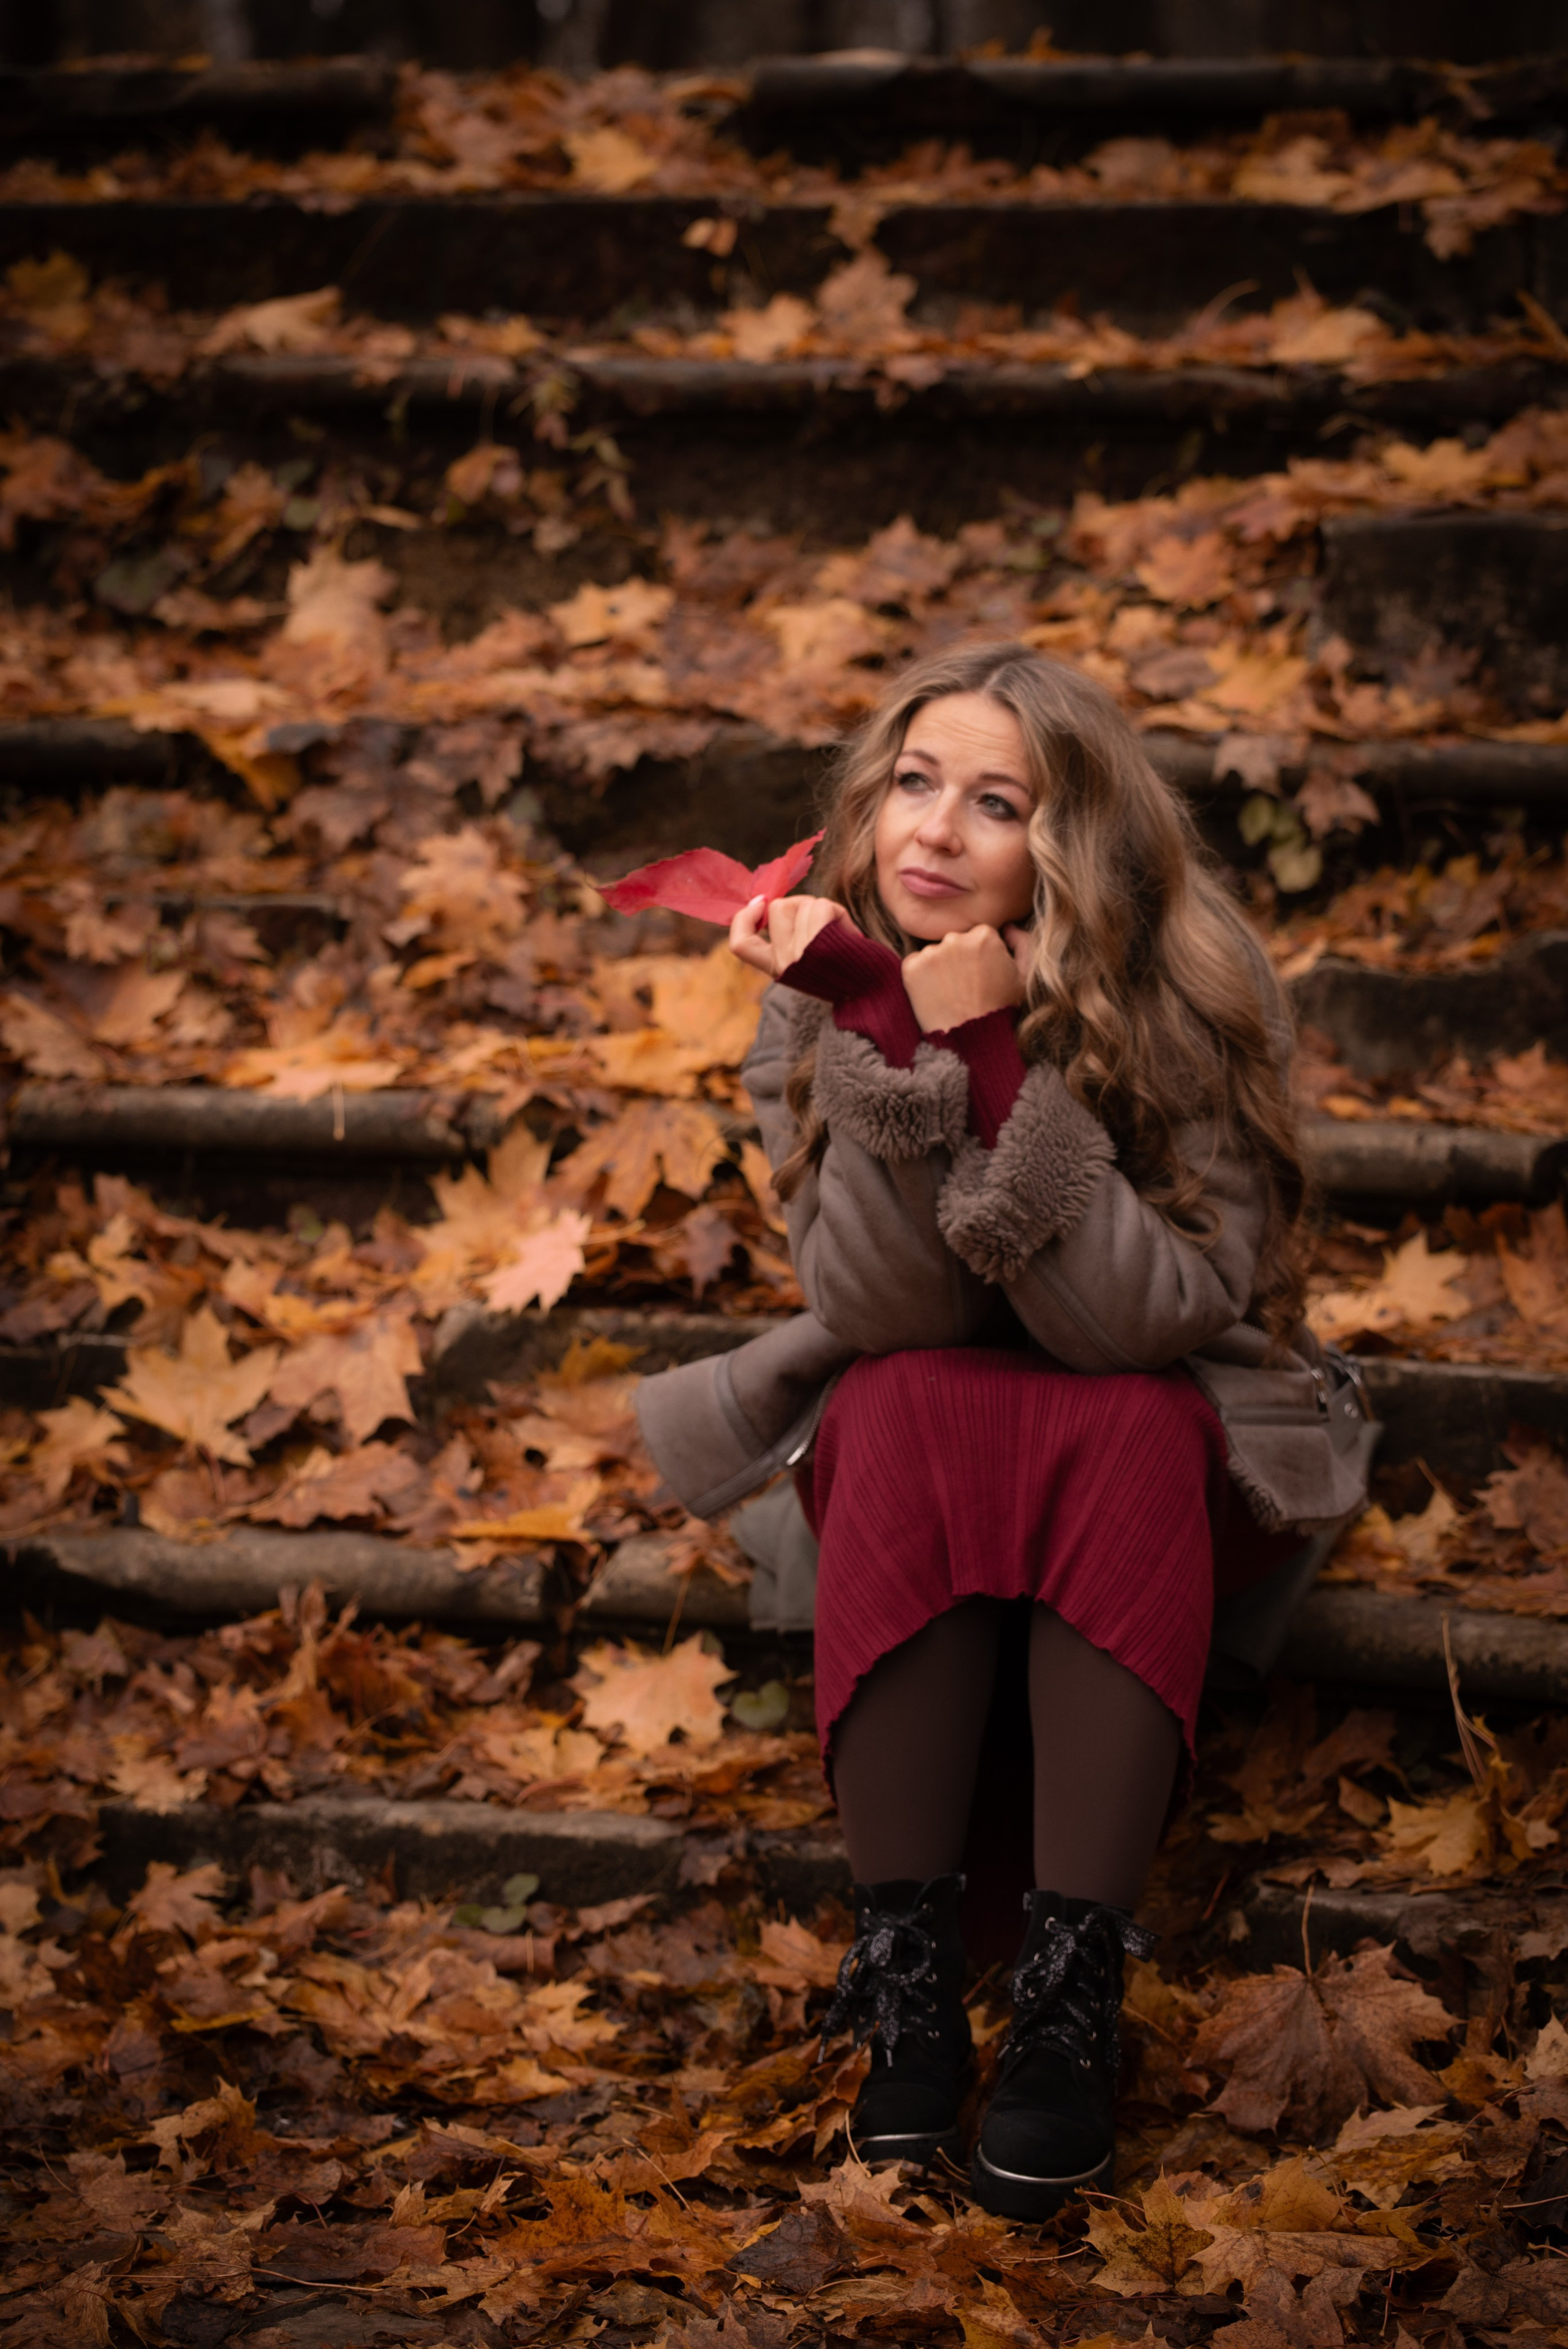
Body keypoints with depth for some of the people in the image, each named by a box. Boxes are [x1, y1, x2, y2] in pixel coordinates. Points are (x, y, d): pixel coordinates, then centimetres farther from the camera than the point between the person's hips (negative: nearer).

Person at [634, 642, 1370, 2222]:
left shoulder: (1188, 1000, -18)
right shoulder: (832, 988, -12)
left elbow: (1145, 1321, -27)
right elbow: (881, 1313, -21)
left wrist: (999, 1057, -36)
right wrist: (890, 1039, -34)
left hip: (1157, 1452, -1)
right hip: (914, 1438, 1)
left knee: (1127, 1430, -34)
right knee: (905, 1410, -32)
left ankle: (1074, 1990, -36)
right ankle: (903, 1970, -32)